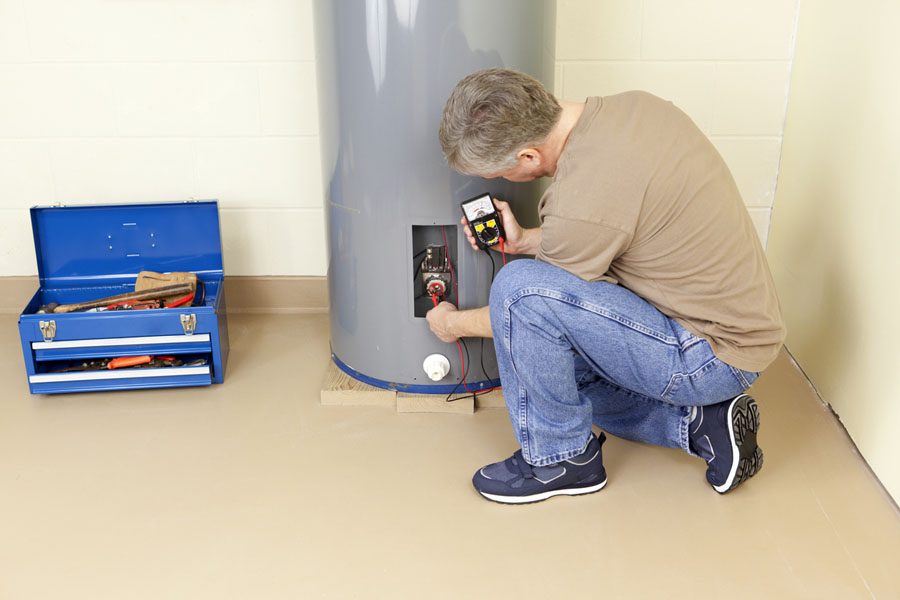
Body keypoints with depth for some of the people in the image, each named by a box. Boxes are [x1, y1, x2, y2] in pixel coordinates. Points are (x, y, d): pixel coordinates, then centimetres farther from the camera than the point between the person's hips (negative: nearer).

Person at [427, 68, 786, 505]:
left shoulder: (583, 202, -29)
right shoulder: (634, 106, -2)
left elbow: (524, 306, -10)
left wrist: (454, 324, 10)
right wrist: (527, 241, 9)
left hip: (715, 355, -10)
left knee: (518, 286, -23)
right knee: (552, 361, 24)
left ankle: (561, 458, -2)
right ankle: (701, 420, 12)